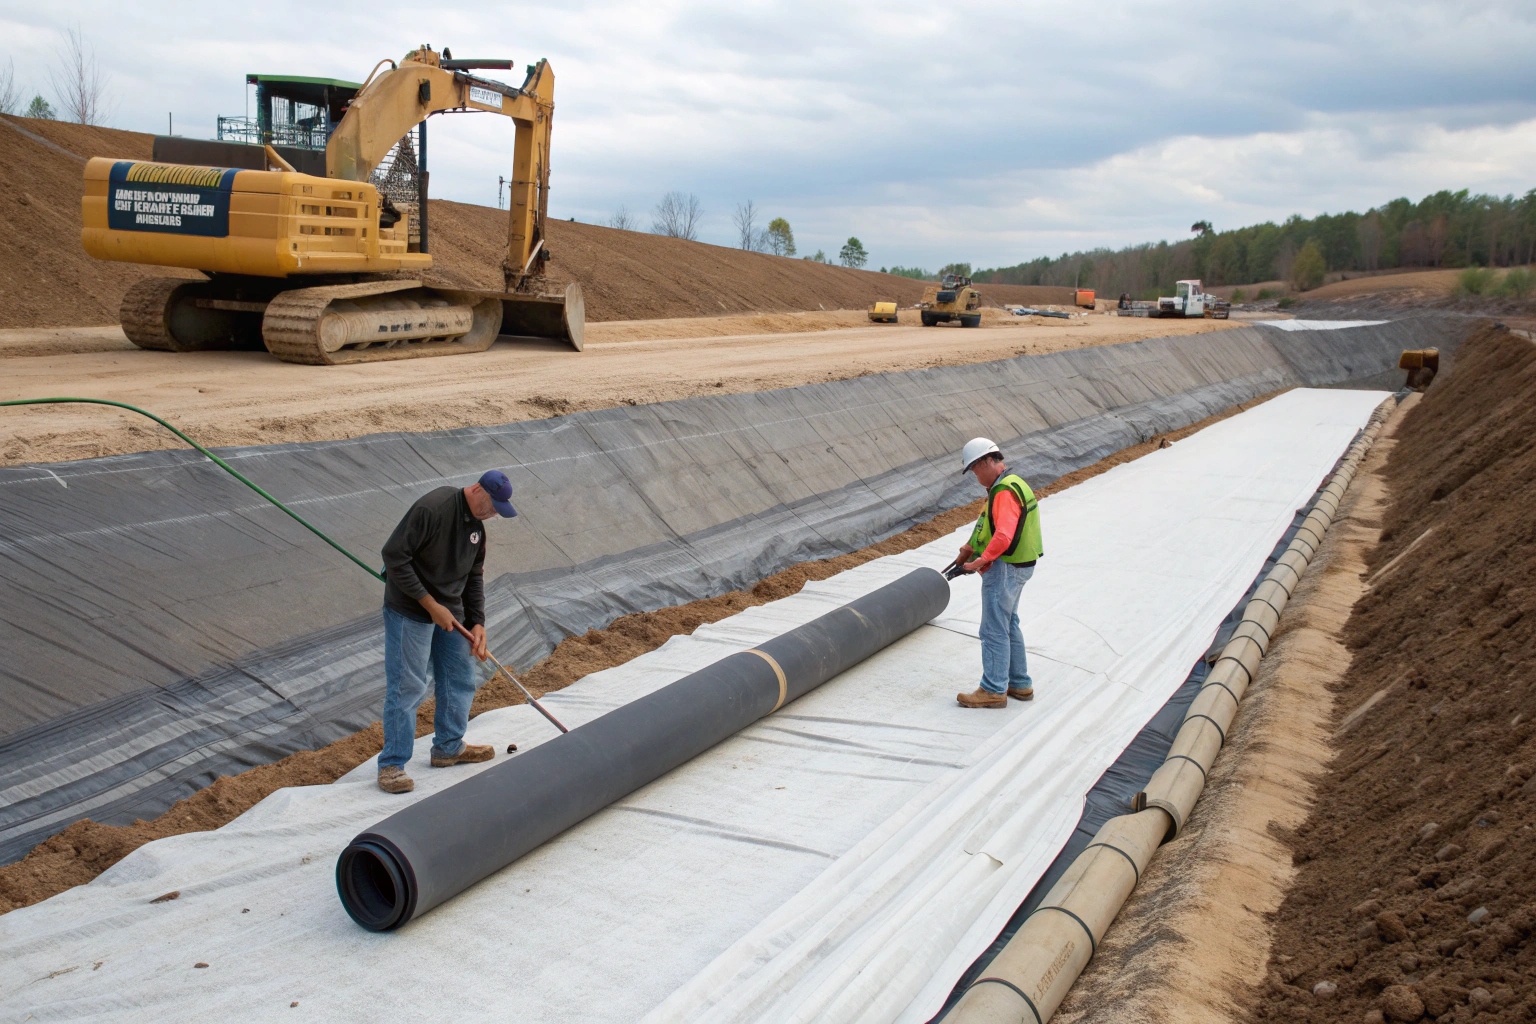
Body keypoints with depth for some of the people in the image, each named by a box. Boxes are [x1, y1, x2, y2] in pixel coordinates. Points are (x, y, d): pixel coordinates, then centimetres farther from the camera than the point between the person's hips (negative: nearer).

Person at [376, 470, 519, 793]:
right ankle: (391, 765, 5)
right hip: (410, 612, -8)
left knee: (460, 680, 15)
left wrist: (477, 622, 1)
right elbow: (394, 556, -24)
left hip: (451, 613, 8)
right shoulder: (432, 508, -22)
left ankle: (448, 748, 31)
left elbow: (474, 576, 13)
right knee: (407, 687, -5)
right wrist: (430, 604, -22)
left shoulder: (476, 524, 5)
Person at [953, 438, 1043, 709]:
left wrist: (982, 560, -23)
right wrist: (969, 549, 10)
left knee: (994, 630, -2)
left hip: (1004, 568, -11)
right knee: (1009, 625, 20)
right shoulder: (1013, 485, 13)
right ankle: (1019, 684, 29)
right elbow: (987, 526, 17)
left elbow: (1004, 536, -32)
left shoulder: (1005, 492, -21)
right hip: (1018, 566, 11)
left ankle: (994, 690, 7)